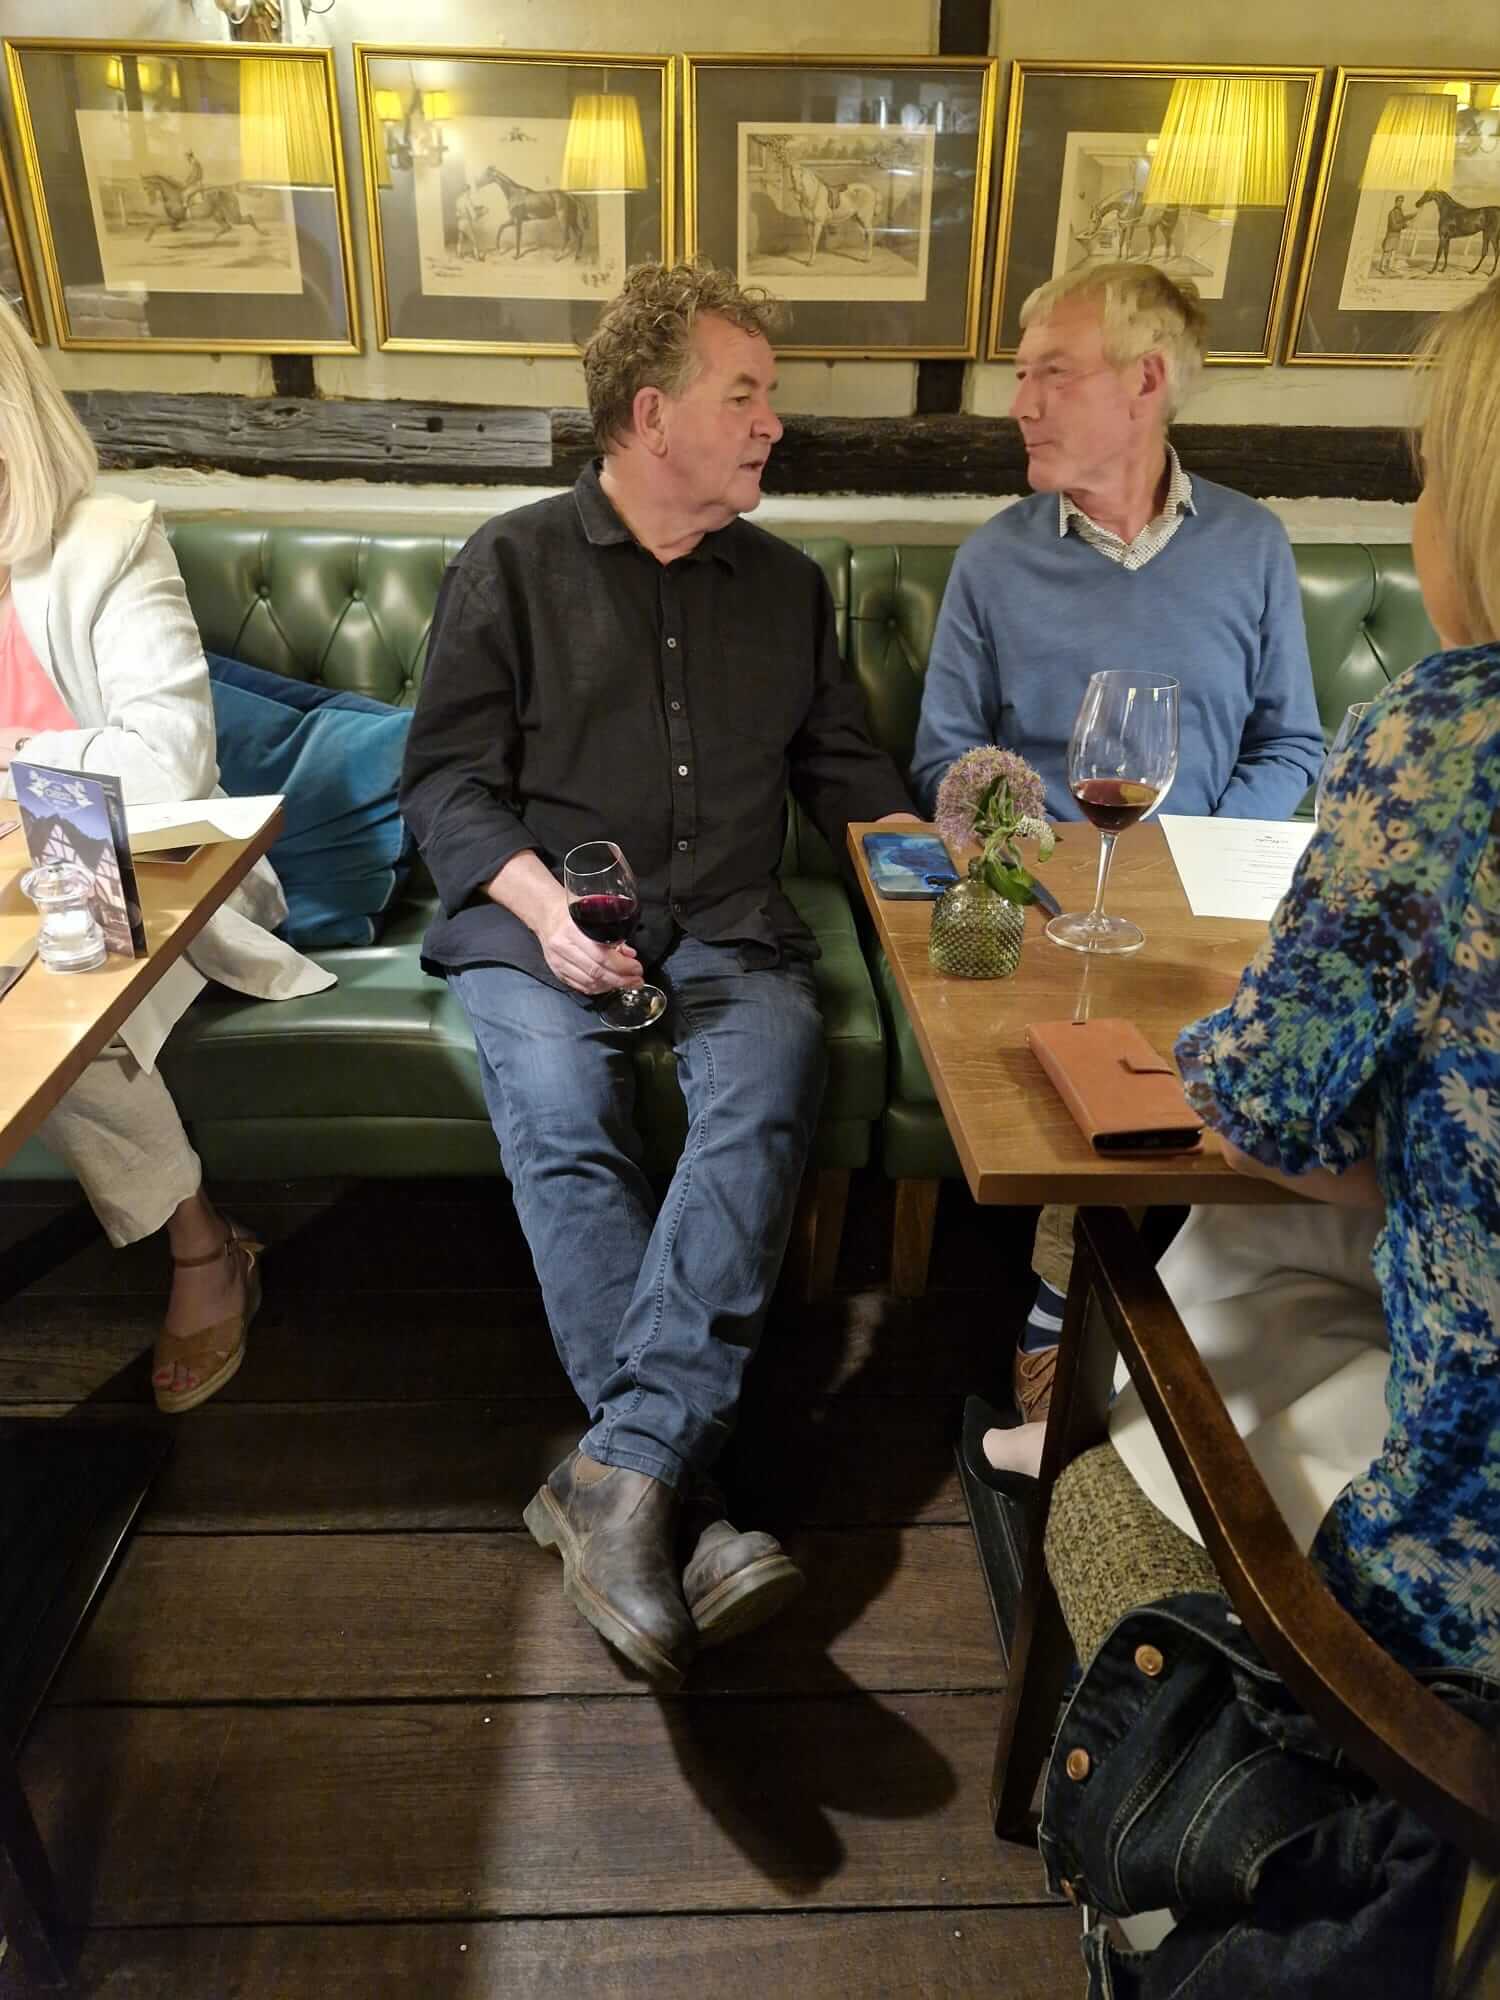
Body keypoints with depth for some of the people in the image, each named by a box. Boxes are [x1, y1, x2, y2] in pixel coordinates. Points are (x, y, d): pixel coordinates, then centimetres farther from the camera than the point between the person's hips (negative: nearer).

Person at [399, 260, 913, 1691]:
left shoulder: (785, 584, 19)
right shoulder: (513, 565, 8)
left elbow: (842, 771, 22)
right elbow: (445, 781, 2)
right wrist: (543, 902, -15)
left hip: (726, 926, 2)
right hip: (537, 920, -1)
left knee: (768, 1092, -31)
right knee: (559, 1120, -32)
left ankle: (624, 1470, -36)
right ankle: (677, 1499, -30)